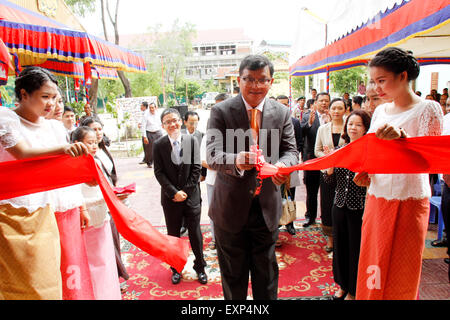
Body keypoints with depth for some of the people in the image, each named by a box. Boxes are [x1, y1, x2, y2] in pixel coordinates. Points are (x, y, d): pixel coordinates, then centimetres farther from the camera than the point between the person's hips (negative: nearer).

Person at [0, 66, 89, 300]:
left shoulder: (48, 125, 10)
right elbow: (24, 154, -24)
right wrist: (63, 148, -40)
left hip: (43, 213, 6)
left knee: (48, 279, 11)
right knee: (23, 285, 2)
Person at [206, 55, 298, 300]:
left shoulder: (282, 113, 2)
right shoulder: (221, 111, -8)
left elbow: (290, 150, 0)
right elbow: (212, 155, -18)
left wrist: (282, 165, -25)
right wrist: (236, 161, -40)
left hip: (267, 206, 3)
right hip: (230, 206, -2)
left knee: (267, 271, 19)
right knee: (233, 273, 17)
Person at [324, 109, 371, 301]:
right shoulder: (339, 150, 5)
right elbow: (330, 181, 6)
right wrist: (330, 166, -12)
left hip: (360, 208, -5)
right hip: (340, 205, 5)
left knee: (356, 248, 9)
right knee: (339, 245, 16)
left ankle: (353, 291, 31)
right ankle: (343, 285, 39)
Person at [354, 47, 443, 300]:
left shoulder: (428, 109, -6)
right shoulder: (380, 111, 10)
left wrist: (401, 136, -32)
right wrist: (365, 173, -3)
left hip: (409, 201, -5)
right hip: (377, 197, 5)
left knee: (401, 274, 8)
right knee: (373, 266, 12)